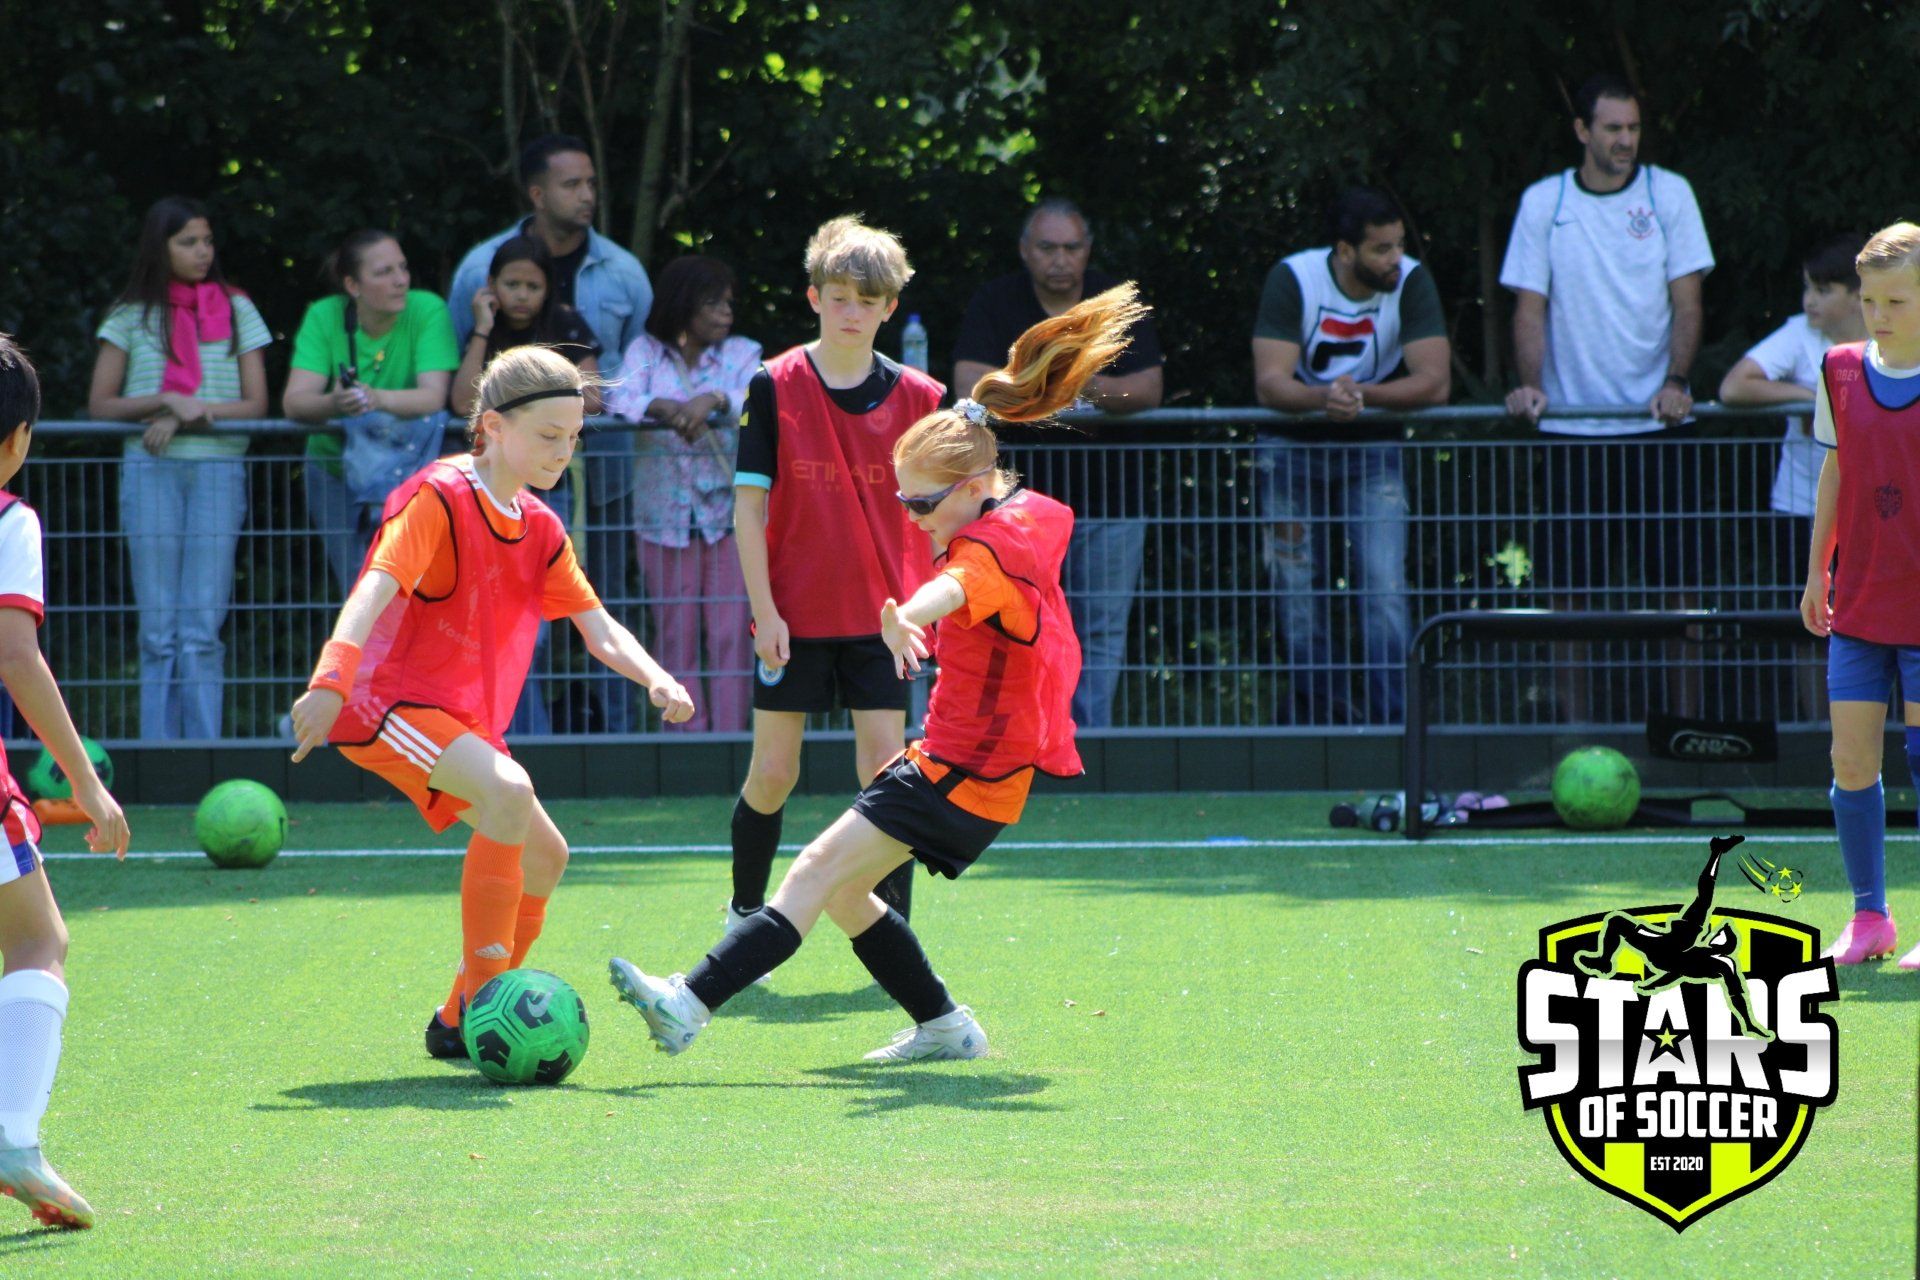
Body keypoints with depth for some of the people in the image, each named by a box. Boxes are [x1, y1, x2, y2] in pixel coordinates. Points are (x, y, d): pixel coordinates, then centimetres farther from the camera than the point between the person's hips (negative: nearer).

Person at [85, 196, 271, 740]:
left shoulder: (236, 311, 10)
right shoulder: (132, 317, 9)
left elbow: (256, 404, 5)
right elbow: (100, 405, 5)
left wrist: (189, 414, -9)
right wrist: (167, 400, -10)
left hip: (218, 468, 0)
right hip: (149, 469, 0)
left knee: (202, 628, -7)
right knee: (159, 627, -2)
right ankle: (158, 752, -1)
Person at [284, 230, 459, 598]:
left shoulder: (427, 311, -13)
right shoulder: (324, 317, -9)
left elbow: (434, 397, -24)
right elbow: (294, 402, -18)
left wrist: (377, 399, -43)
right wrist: (334, 404, -41)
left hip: (408, 467, -2)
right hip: (335, 468, 2)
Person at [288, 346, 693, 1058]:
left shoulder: (539, 529, 11)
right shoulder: (439, 498, -14)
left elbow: (599, 630, 11)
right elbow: (377, 587, -28)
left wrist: (655, 679, -10)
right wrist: (330, 681, -44)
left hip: (459, 720, 10)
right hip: (386, 700, -10)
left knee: (544, 856, 10)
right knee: (509, 791, -30)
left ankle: (459, 1024, 20)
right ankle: (480, 999, -28)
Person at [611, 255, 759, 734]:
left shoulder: (742, 353, 7)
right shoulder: (647, 352, 8)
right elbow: (622, 400, -8)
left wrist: (713, 400, -29)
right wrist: (667, 408, -27)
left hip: (731, 512, -1)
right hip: (665, 514, 1)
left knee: (732, 633, -7)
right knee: (675, 637, 1)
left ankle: (730, 737, -6)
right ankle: (687, 736, 5)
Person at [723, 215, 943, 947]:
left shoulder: (915, 397, 1)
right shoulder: (774, 387, -4)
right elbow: (749, 503, -3)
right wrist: (764, 609, -8)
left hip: (879, 618, 1)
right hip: (794, 619, -1)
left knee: (886, 771, -5)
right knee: (773, 773, 4)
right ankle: (744, 915, 24)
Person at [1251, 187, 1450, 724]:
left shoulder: (1411, 282, -13)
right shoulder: (1292, 279, -15)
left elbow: (1435, 381, -21)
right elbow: (1269, 383, -22)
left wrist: (1360, 394, -35)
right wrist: (1323, 398, -42)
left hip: (1373, 446, 0)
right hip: (1293, 447, 0)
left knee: (1385, 587, -14)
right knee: (1300, 598, 2)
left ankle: (1392, 725, -13)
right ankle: (1321, 717, 16)